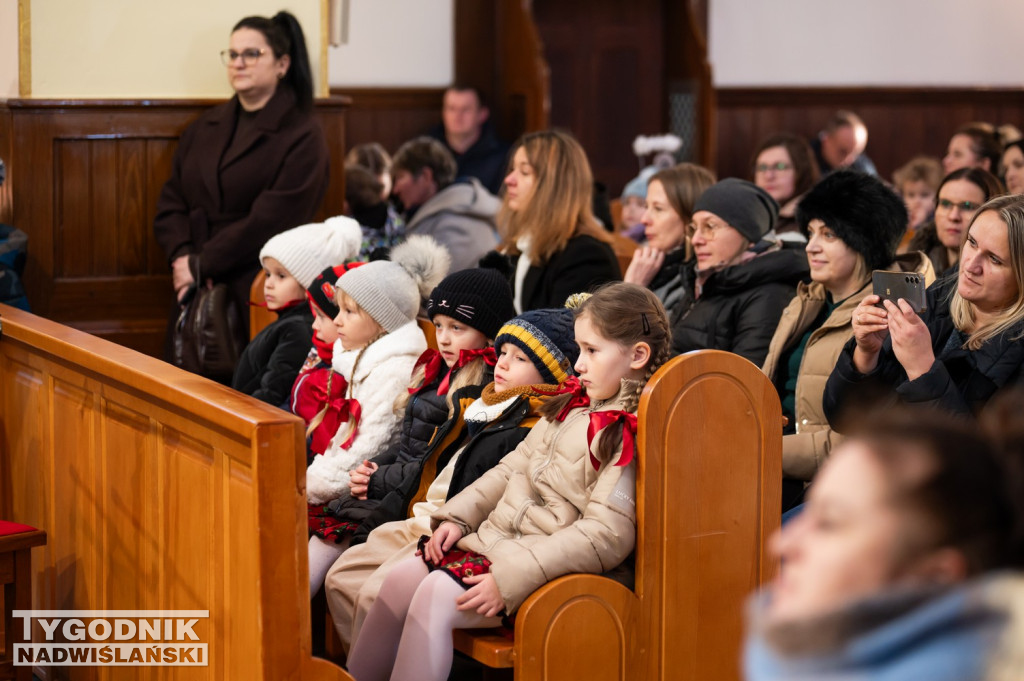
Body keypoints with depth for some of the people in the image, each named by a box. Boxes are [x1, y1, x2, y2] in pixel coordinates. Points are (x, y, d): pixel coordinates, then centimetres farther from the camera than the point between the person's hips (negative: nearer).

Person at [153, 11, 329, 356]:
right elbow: (171, 202, 13)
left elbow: (270, 221, -13)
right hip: (197, 290, 5)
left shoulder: (302, 137, -4)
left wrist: (201, 265, -12)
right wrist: (182, 256, -7)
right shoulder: (205, 128, 16)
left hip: (257, 295, -5)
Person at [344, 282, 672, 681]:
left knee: (433, 597, -24)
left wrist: (510, 577, -25)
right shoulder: (573, 404, 12)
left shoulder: (632, 435, -16)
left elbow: (605, 535, -23)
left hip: (548, 563, -9)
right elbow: (513, 468, 21)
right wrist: (457, 516, 7)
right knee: (400, 580, -4)